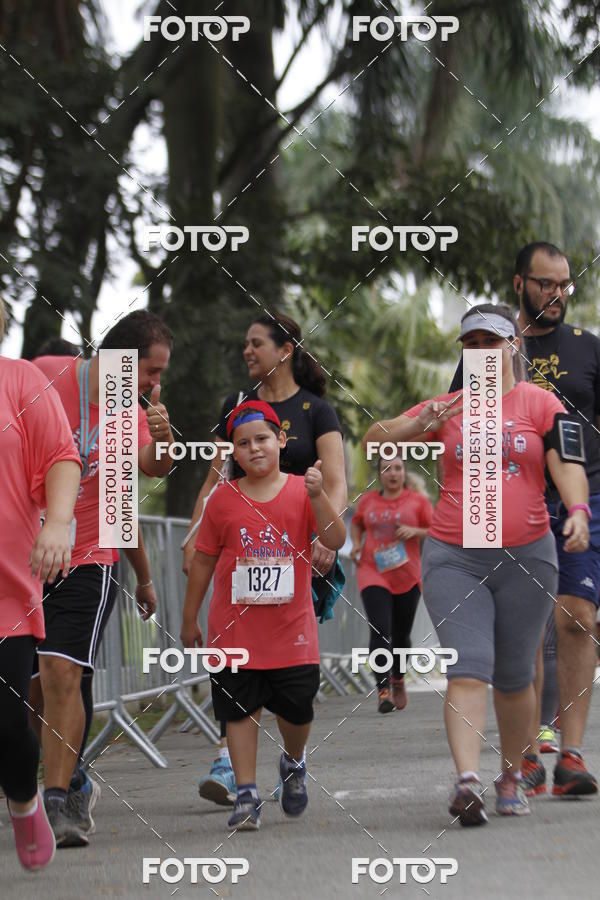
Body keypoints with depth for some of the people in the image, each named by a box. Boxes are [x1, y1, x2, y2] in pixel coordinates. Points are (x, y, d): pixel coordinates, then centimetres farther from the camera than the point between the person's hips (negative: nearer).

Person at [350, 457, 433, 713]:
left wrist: (415, 531, -15)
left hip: (407, 578, 0)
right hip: (373, 574, 0)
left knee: (401, 635, 10)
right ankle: (383, 689, -23)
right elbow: (357, 522, 27)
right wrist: (356, 544, 8)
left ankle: (398, 680, 38)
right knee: (380, 630, -18)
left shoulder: (417, 501, 2)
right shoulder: (368, 501, 8)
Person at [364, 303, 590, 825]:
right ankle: (468, 781, -24)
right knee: (468, 669, -14)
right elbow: (374, 440, 8)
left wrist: (577, 511, -25)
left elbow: (566, 466, -6)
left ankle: (512, 774, 27)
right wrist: (417, 426, -11)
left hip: (527, 557, 0)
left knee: (514, 677, 9)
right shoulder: (446, 408, 8)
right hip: (454, 559, 0)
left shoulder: (540, 403, 4)